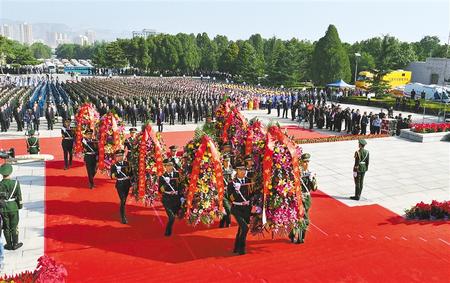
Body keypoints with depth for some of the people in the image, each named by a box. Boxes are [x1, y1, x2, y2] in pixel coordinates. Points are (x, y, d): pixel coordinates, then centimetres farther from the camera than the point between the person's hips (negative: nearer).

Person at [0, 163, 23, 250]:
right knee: (14, 226, 13)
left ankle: (9, 244, 23)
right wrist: (20, 206, 7)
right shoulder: (15, 183, -14)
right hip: (13, 208, 0)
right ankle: (15, 244, 21)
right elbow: (19, 196, -7)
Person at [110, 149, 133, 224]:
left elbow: (131, 173, 12)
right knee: (122, 200, -12)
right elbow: (112, 176, -11)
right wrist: (113, 176, -31)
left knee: (124, 200, 17)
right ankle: (123, 218, -8)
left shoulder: (127, 163, 5)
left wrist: (129, 177, -4)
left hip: (127, 183, 4)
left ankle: (122, 213, 39)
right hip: (120, 184, -4)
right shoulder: (114, 165, -4)